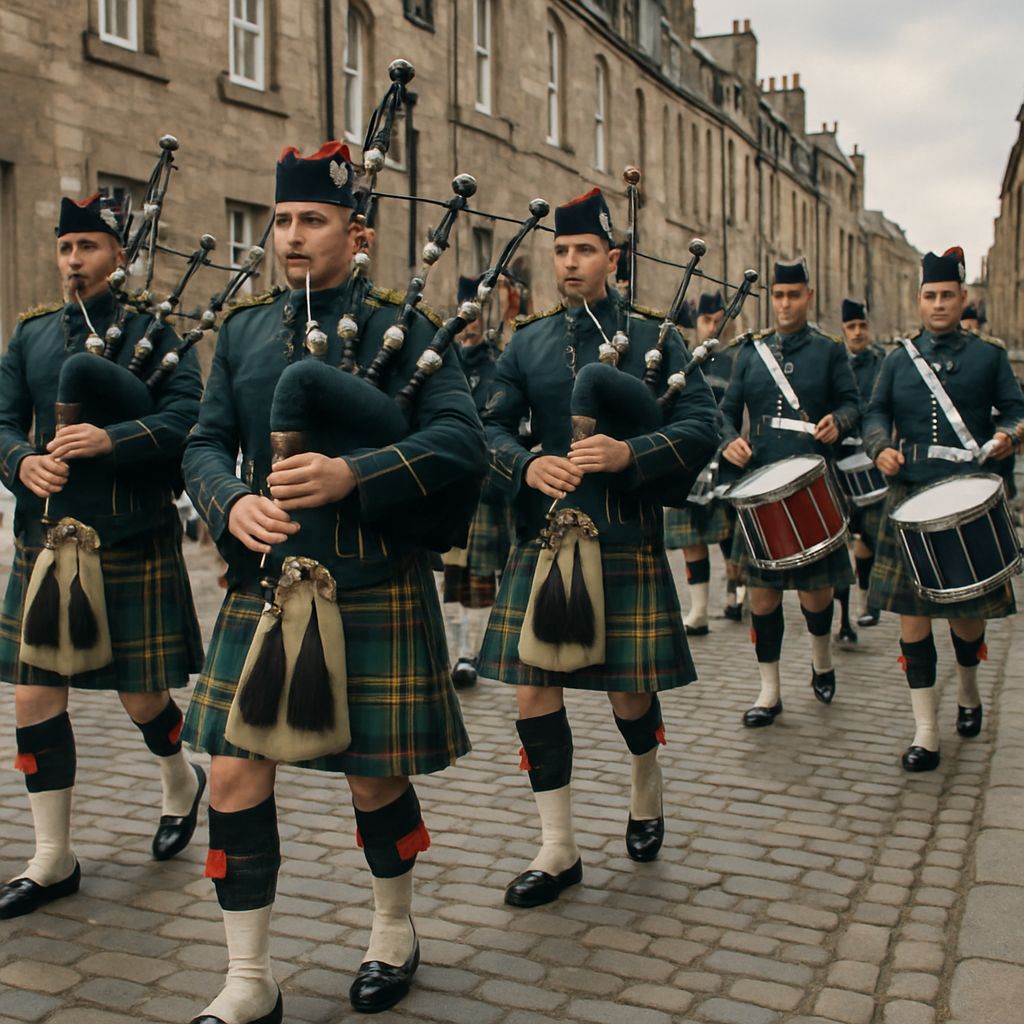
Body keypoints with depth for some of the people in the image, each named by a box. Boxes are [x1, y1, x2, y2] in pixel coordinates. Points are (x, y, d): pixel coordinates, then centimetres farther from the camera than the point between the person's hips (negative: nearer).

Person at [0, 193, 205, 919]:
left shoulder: (154, 330, -1)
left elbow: (186, 417, -13)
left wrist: (106, 439, -27)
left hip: (133, 545, -4)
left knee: (142, 697, 6)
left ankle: (181, 782, 40)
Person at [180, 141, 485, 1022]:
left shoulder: (401, 328, -1)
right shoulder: (244, 331, 11)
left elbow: (463, 441, -12)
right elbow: (205, 444, 8)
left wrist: (353, 473, -25)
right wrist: (233, 503, -14)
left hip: (374, 592, -3)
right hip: (264, 586, 4)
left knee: (376, 778, 8)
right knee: (235, 777, 2)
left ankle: (395, 932, 35)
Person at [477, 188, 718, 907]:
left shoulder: (653, 340, 2)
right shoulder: (528, 343, 9)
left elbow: (703, 427, -5)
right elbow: (492, 427, 5)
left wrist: (629, 453, -21)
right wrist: (527, 466, -16)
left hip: (628, 543, -2)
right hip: (544, 539, 3)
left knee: (630, 689, 6)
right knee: (534, 687, -1)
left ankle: (648, 792, 39)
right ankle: (559, 849, 12)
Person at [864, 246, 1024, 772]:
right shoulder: (898, 360, 11)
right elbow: (876, 413, 8)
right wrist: (881, 448, -12)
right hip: (910, 499, 1)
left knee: (968, 610, 8)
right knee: (912, 613, -2)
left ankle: (968, 691, 41)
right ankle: (925, 732, 5)